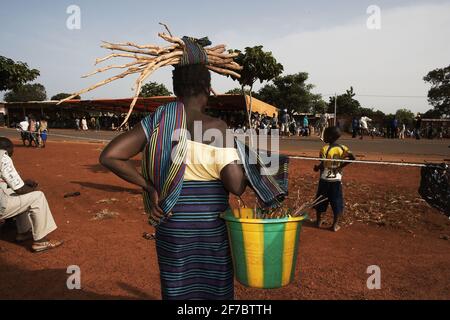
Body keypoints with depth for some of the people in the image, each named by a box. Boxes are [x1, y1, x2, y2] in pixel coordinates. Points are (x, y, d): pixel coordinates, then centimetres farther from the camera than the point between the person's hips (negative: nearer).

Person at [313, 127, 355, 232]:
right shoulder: (343, 148, -1)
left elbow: (322, 165, -18)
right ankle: (335, 225, 11)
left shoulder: (325, 149, -13)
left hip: (325, 179, -2)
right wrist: (341, 166, -1)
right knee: (337, 202, 9)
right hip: (337, 179, 2)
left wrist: (317, 167, 2)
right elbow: (352, 158, -11)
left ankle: (319, 221, 24)